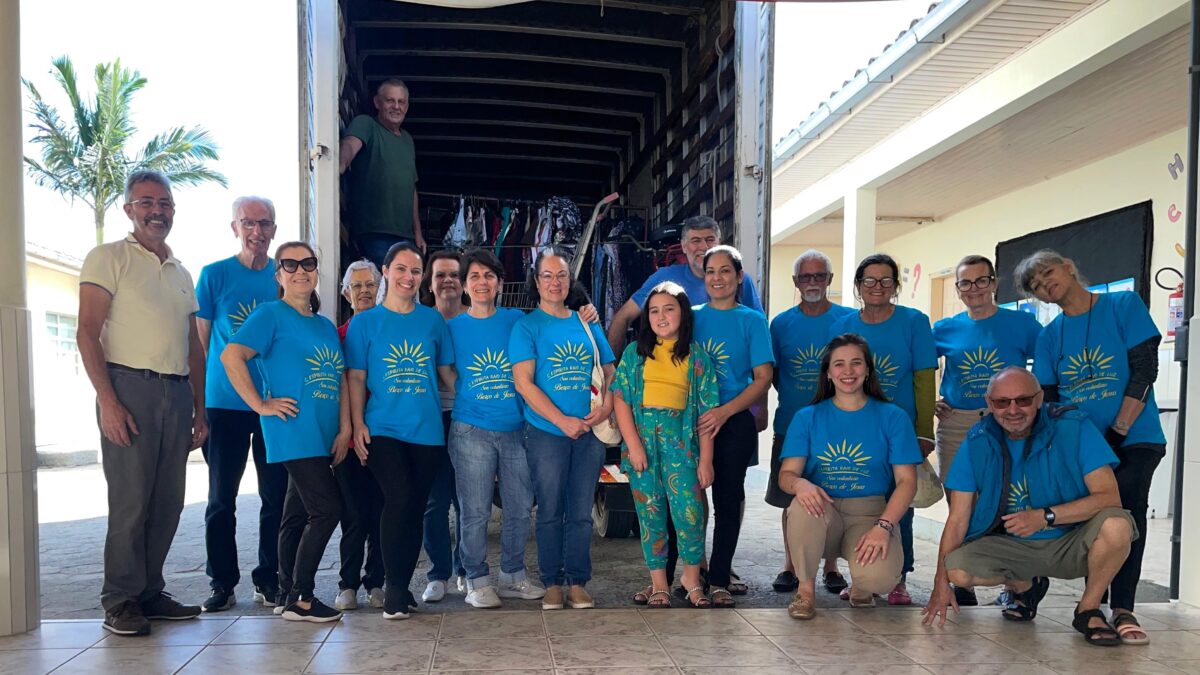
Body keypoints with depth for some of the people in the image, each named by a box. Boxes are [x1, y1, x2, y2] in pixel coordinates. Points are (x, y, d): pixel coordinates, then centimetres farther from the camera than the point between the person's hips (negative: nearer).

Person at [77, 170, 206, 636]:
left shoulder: (182, 273, 20)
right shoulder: (108, 258, 2)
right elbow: (87, 333, -7)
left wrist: (200, 408, 15)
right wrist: (107, 400, -16)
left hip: (177, 394, 6)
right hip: (130, 388, -6)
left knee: (168, 502, 7)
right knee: (130, 501, -5)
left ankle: (150, 592, 19)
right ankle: (120, 602, 7)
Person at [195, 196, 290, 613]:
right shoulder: (214, 275, 1)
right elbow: (200, 340, 3)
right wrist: (200, 400, -2)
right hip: (225, 405, -1)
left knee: (276, 497, 6)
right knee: (221, 499, 6)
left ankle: (268, 580, 19)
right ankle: (222, 583, 19)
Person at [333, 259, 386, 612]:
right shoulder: (337, 335, 8)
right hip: (349, 437, 0)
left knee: (381, 514, 5)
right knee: (354, 516, 1)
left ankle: (376, 583, 17)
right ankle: (348, 584, 14)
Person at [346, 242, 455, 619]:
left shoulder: (433, 320, 10)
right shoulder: (365, 322, 5)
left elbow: (446, 372, 14)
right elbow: (356, 378, 4)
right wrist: (357, 424, -5)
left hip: (427, 430, 3)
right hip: (383, 429, -2)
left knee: (415, 510, 5)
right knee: (399, 499, -18)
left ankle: (401, 587, 22)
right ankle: (394, 589, -1)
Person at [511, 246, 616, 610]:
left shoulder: (587, 323, 11)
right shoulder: (527, 326, -1)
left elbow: (610, 371, 14)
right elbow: (523, 382, -9)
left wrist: (608, 404, -7)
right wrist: (563, 421, -14)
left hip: (589, 433, 3)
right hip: (547, 433, -3)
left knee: (581, 512, 8)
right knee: (550, 512, 5)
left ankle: (578, 582, 18)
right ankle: (553, 583, 17)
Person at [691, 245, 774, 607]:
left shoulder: (752, 320, 2)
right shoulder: (691, 316, 8)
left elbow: (763, 378, -3)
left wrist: (724, 412, -15)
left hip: (734, 424, -2)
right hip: (691, 421, 2)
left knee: (727, 502, 6)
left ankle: (719, 581, 17)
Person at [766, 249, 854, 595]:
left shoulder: (850, 319, -1)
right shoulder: (781, 323, 4)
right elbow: (770, 374, 10)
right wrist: (793, 396, 0)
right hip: (791, 426, 2)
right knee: (791, 499, 9)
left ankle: (831, 565, 22)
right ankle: (790, 564, 22)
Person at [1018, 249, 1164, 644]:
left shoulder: (1124, 305, -1)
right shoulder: (1049, 336, 9)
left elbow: (1144, 371, -7)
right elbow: (1047, 398, 9)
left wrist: (1117, 432, -12)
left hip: (1134, 438, -2)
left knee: (1127, 511, -19)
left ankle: (1122, 609, -10)